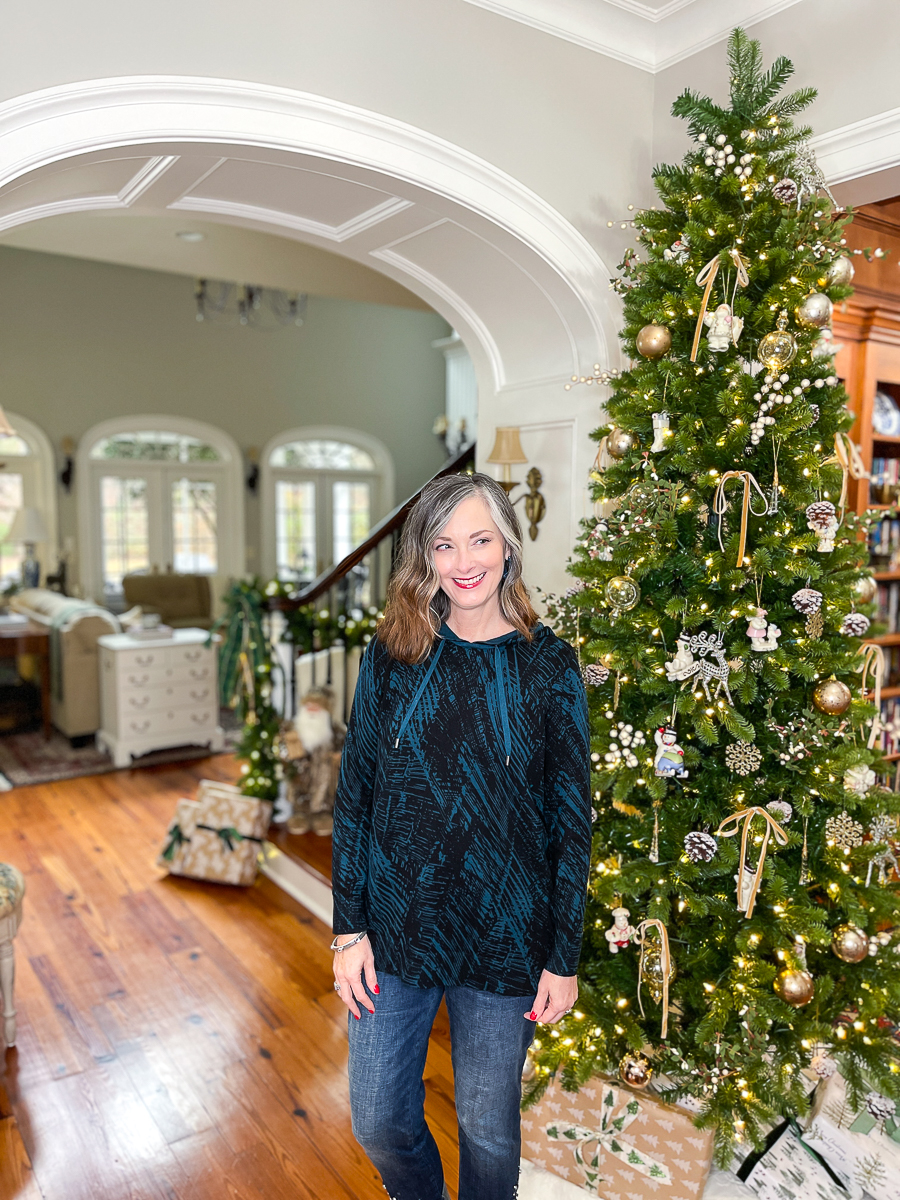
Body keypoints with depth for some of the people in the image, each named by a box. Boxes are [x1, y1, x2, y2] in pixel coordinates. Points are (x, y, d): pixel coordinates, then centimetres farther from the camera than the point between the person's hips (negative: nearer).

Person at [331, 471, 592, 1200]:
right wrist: (349, 928, -2)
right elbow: (354, 795, 0)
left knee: (489, 1129, 17)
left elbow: (573, 823, -5)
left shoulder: (549, 666, -9)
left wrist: (563, 958, -4)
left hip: (504, 941, -1)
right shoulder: (392, 655, -5)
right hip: (394, 930, 2)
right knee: (380, 1123, 16)